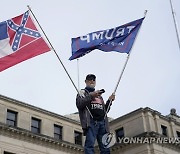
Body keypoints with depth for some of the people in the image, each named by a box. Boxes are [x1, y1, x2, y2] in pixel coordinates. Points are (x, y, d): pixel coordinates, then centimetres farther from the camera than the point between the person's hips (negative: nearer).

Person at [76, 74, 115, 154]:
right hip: (91, 122, -5)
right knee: (90, 144, -19)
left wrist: (109, 100, 15)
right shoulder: (82, 92, 16)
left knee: (105, 147, -5)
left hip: (102, 122, 5)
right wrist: (91, 96, -12)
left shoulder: (99, 95, 33)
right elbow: (79, 104, -4)